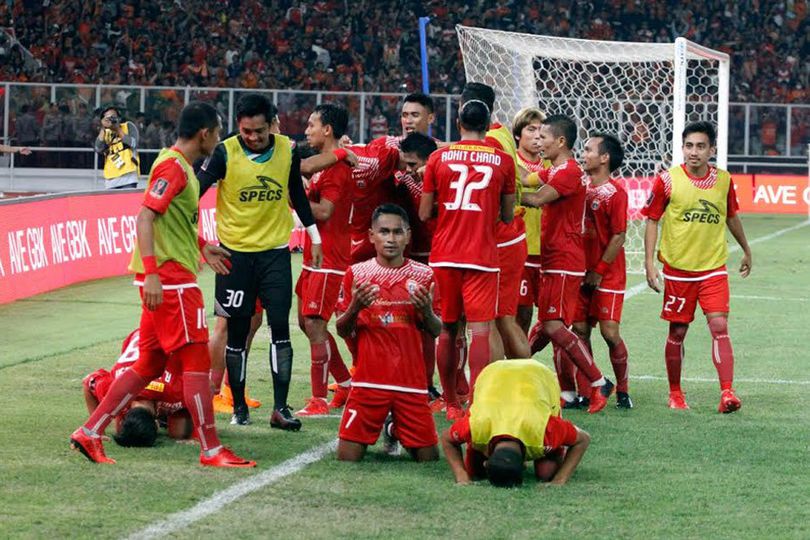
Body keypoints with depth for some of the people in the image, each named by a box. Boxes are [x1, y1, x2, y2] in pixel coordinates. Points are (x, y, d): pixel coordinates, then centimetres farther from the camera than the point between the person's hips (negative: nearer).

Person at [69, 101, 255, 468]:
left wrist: (202, 249, 35)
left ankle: (89, 433, 12)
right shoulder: (172, 166, -13)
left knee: (149, 365, 11)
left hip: (165, 279, 10)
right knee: (197, 360, -6)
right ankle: (211, 450, -1)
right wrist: (151, 273, -28)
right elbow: (145, 218, -21)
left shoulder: (181, 166, 17)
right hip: (169, 278, -10)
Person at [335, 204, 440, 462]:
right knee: (347, 457, -7)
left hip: (411, 381, 1)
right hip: (369, 381, -1)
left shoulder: (423, 275, 3)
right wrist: (354, 308, -15)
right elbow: (342, 331, 6)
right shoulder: (357, 273, 1)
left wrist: (427, 311, -13)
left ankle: (395, 429, 30)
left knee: (428, 457, 0)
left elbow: (435, 332, 9)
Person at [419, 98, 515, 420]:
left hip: (444, 255, 2)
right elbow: (507, 215, 7)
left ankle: (451, 404, 21)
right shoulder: (503, 160, 1)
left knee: (447, 329, 12)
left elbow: (424, 214, 6)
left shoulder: (439, 158, 3)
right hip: (482, 256, -2)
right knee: (480, 330, -6)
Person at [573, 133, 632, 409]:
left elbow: (619, 236, -13)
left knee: (610, 332, -8)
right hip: (584, 272, 6)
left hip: (608, 275, -6)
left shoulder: (615, 192, -12)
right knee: (580, 330, 3)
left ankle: (622, 391, 6)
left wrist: (599, 271, -12)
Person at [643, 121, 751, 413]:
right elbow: (652, 221, -2)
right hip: (677, 268, -1)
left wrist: (746, 251, 29)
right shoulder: (668, 180, -8)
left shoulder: (724, 180, 1)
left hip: (714, 268, 1)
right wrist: (649, 263, -8)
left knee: (719, 327, -12)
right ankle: (675, 393, 22)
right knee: (677, 332, 7)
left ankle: (727, 393, -15)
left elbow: (731, 217, 18)